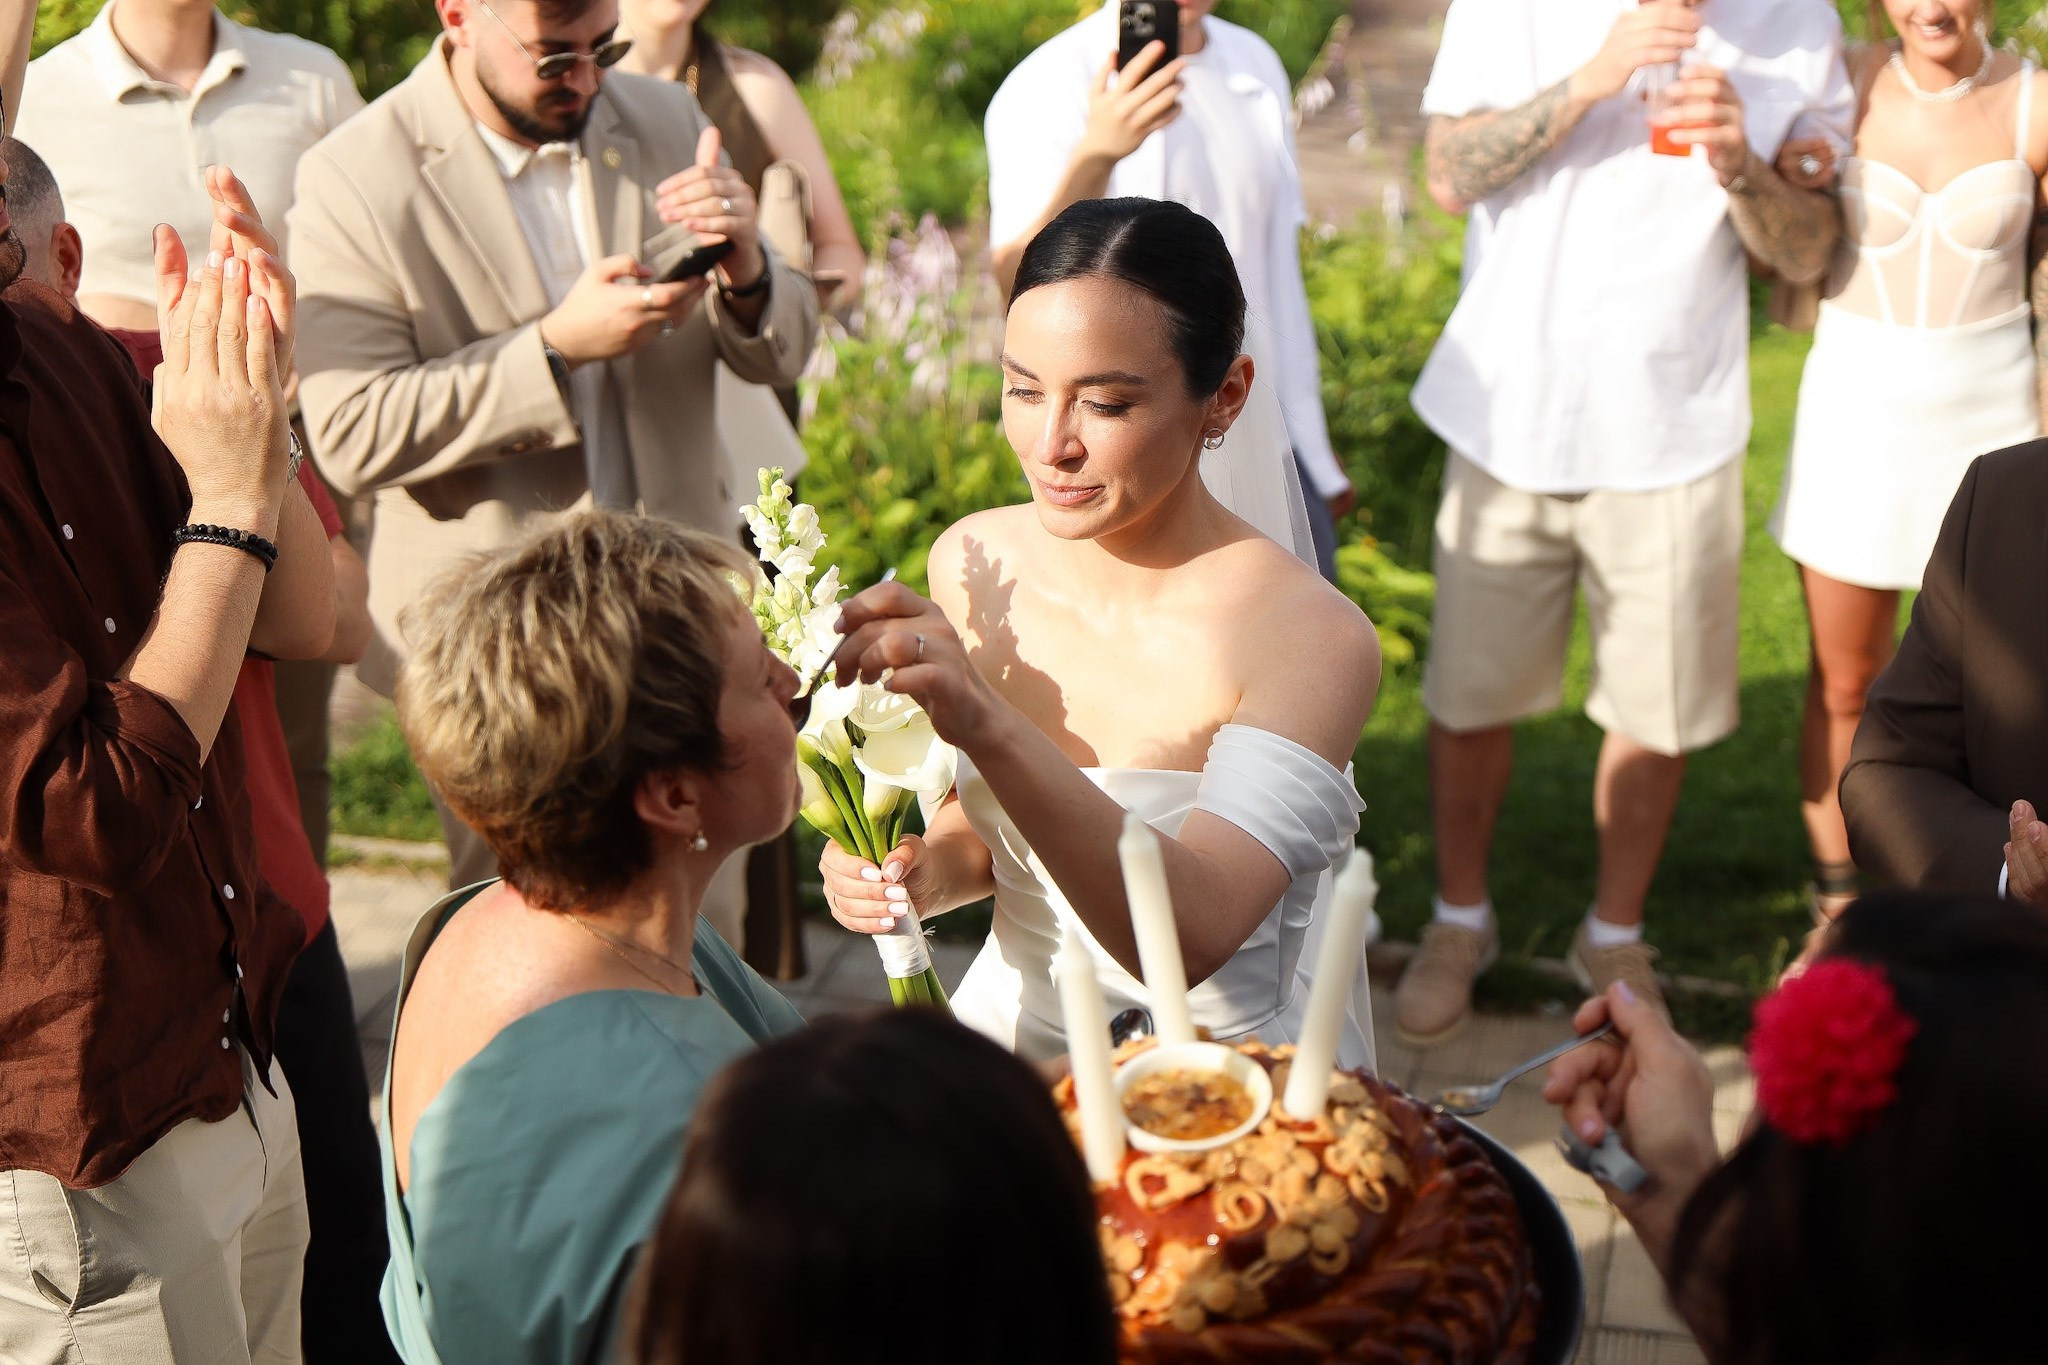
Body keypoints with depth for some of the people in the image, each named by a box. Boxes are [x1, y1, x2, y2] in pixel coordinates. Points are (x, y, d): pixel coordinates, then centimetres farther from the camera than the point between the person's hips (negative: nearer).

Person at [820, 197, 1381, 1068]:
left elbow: (1187, 938, -30)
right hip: (1008, 1028, 3)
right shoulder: (974, 562, -2)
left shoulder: (1309, 639, -19)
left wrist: (987, 724, -40)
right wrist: (924, 873, -9)